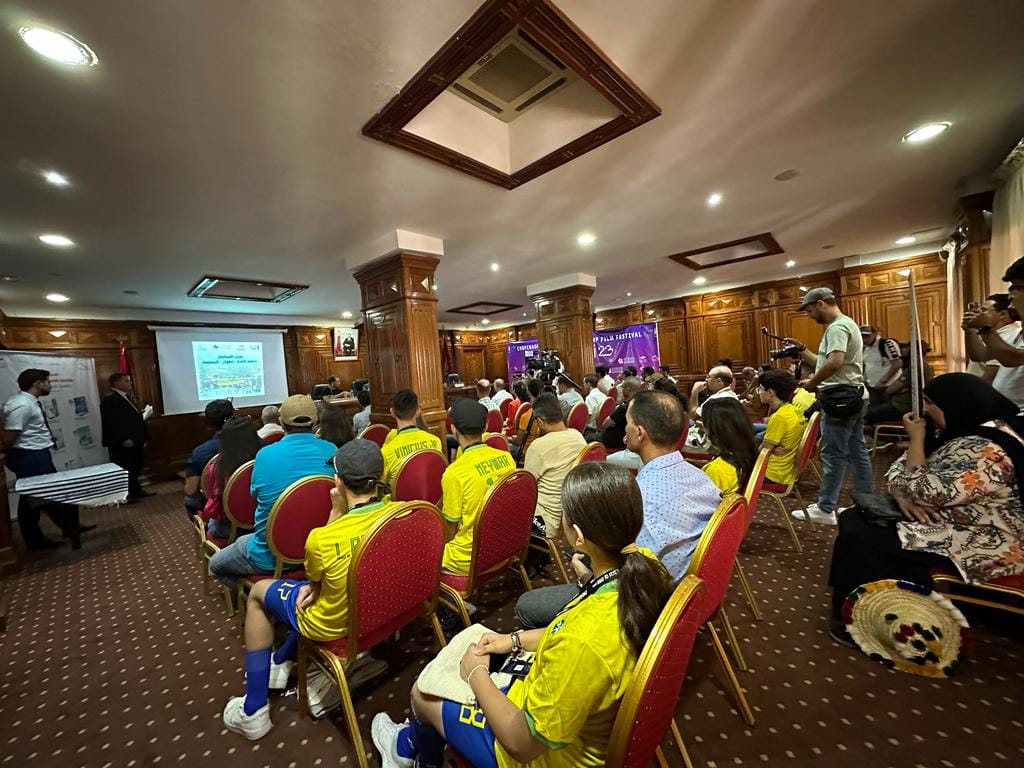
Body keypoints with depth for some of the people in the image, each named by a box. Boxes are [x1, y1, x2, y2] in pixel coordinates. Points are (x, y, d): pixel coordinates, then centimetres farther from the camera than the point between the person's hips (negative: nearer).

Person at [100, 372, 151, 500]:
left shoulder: (126, 397, 18)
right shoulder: (109, 399, -13)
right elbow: (112, 421, -21)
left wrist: (142, 438, 19)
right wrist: (123, 439, -25)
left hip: (134, 441, 10)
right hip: (122, 443, -10)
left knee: (135, 469, 15)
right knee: (124, 470, -3)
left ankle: (135, 491, 24)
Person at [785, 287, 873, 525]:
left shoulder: (837, 327, -14)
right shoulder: (844, 325, 21)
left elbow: (835, 363, -28)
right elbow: (823, 362, 21)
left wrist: (811, 383, -16)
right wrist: (801, 349, 15)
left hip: (841, 397, -11)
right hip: (853, 396, 11)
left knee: (833, 454, -6)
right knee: (857, 453, 13)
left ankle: (825, 509, 1)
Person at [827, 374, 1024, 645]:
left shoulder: (987, 452, -26)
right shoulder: (953, 433, 4)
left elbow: (924, 493, -27)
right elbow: (899, 471, 7)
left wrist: (916, 439, -20)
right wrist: (902, 495, -14)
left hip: (981, 545, -10)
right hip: (944, 518, 10)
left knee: (858, 539, -19)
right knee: (853, 519, 6)